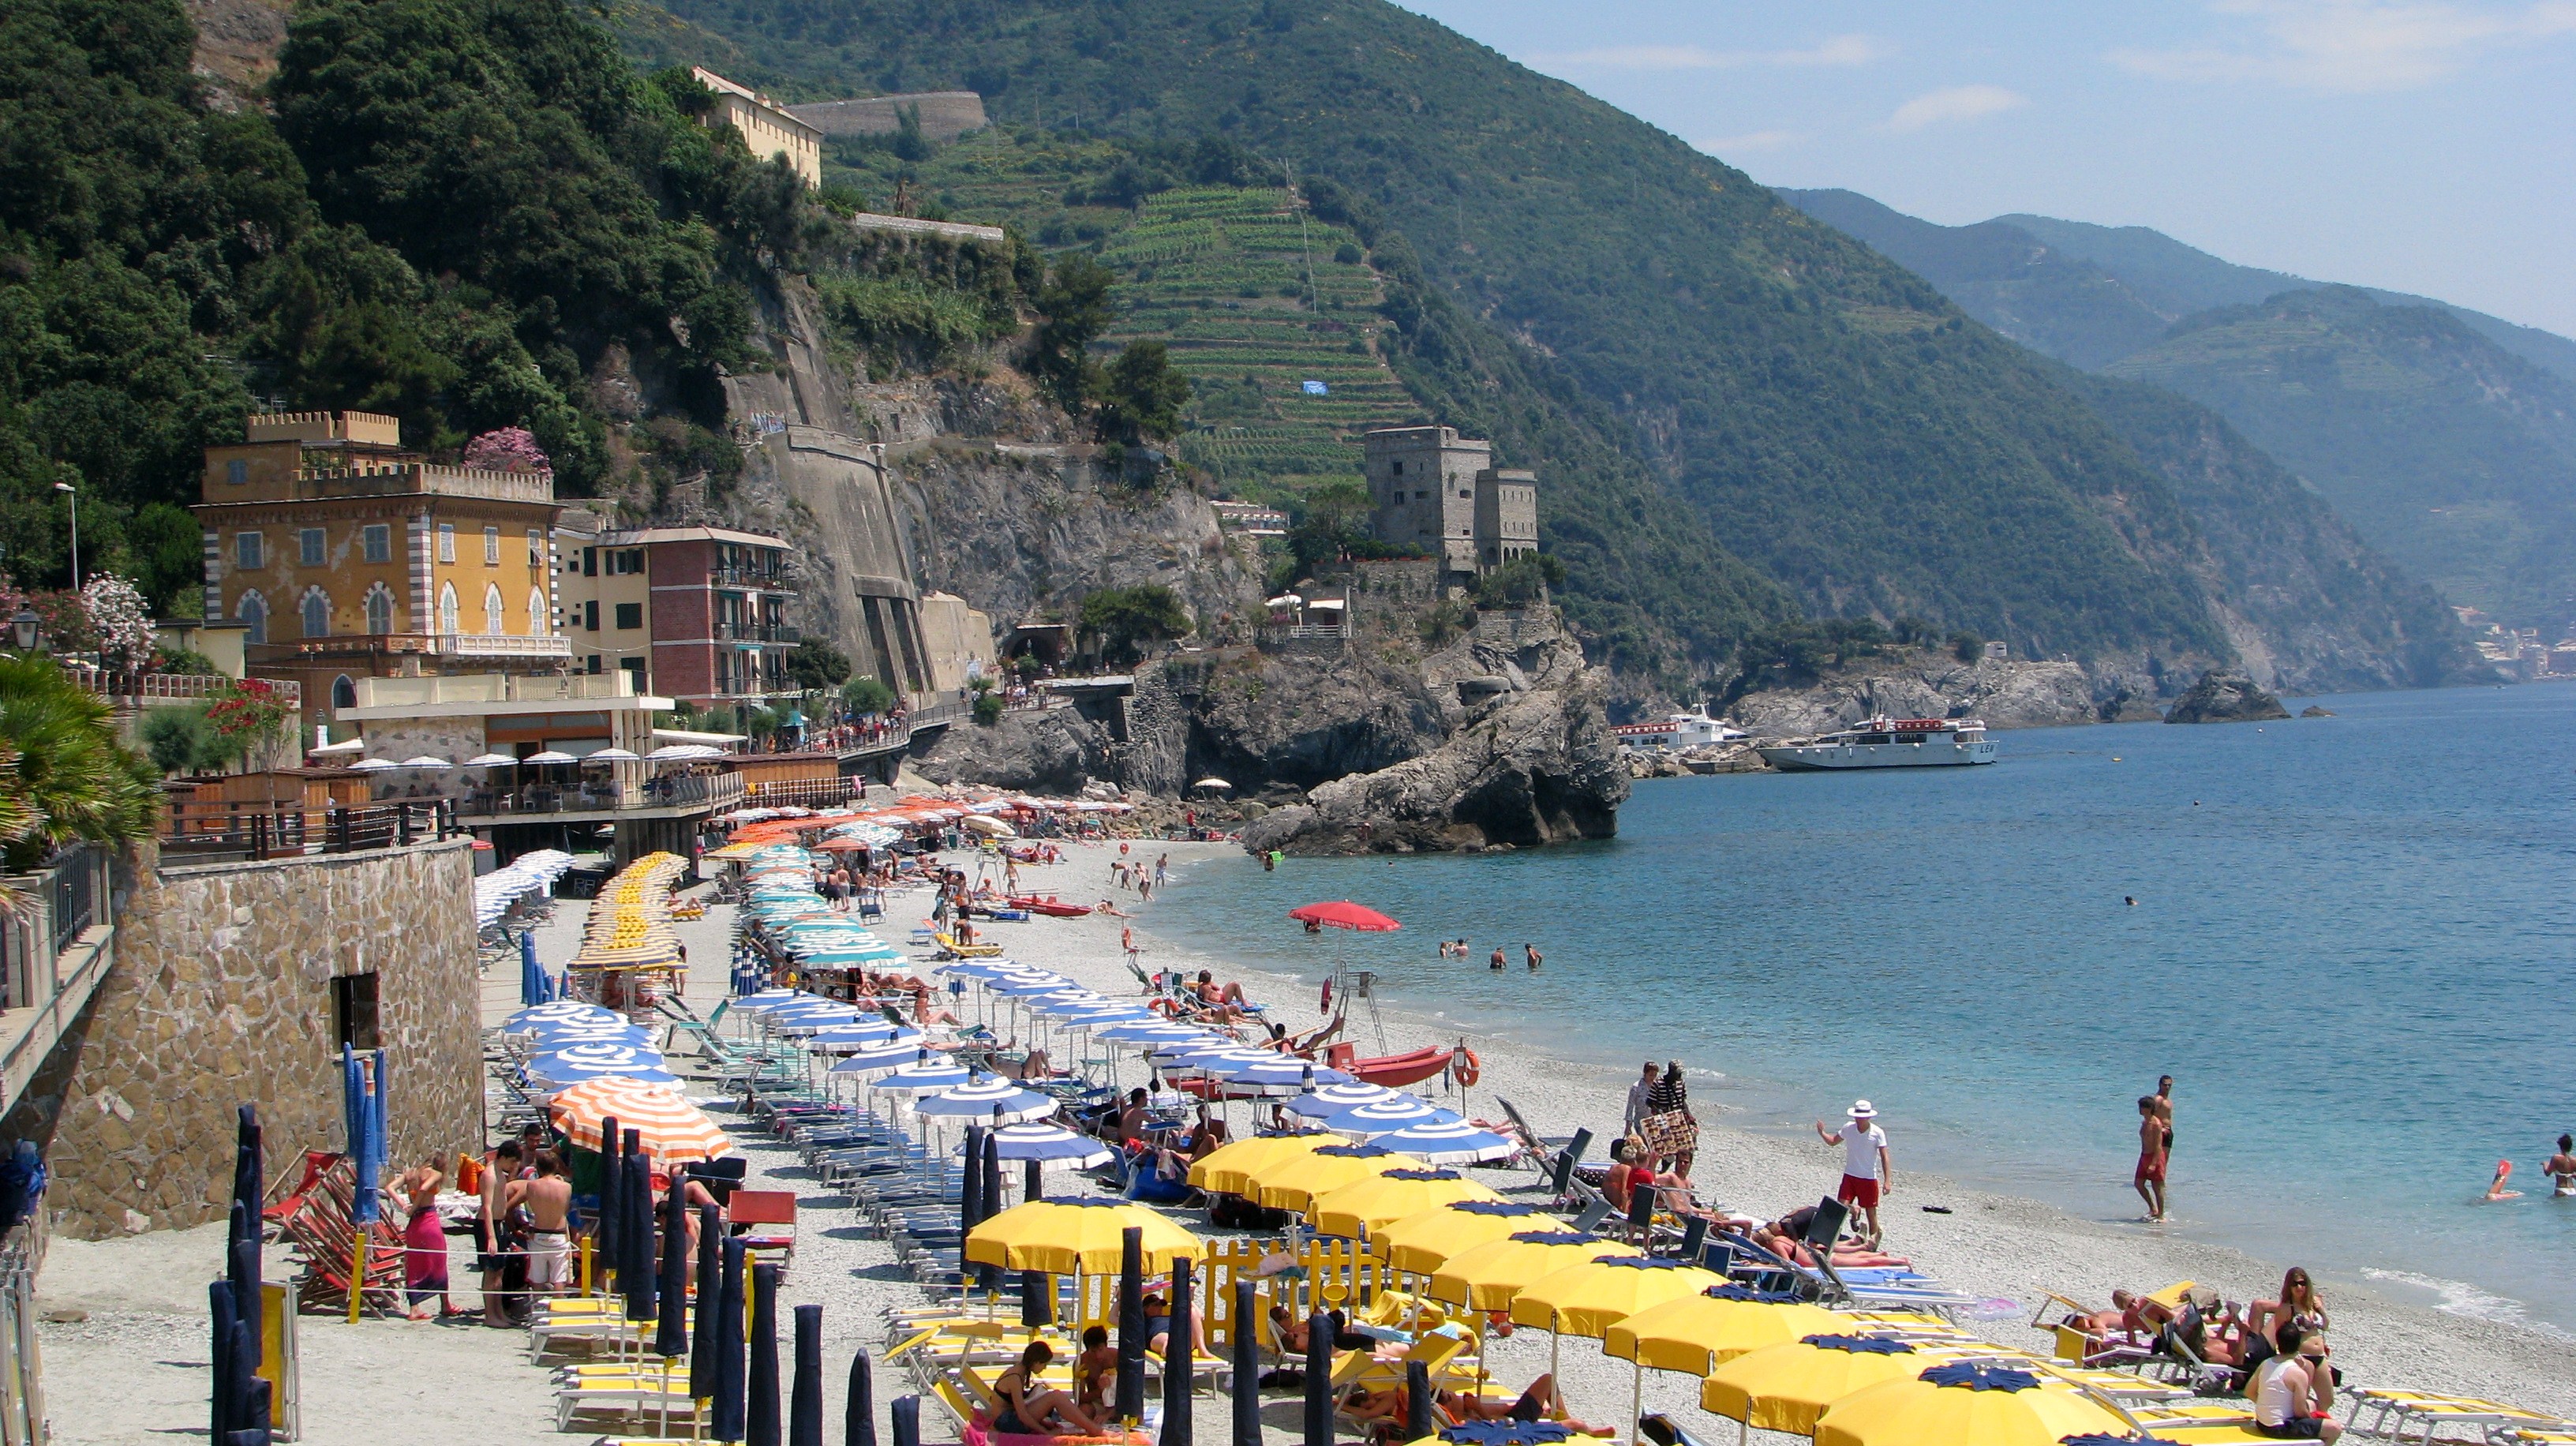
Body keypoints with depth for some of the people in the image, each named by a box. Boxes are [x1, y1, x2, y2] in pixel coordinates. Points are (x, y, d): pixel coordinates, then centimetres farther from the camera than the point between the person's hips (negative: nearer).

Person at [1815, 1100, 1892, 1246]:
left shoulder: (1877, 1133, -11)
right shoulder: (1848, 1129, -2)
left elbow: (1884, 1157, -10)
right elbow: (1833, 1141, 14)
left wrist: (1887, 1181, -17)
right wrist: (1822, 1133, -8)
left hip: (1869, 1178, -3)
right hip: (1850, 1176, 3)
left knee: (1870, 1212, 4)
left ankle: (1874, 1236, 23)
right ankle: (1855, 1211, 25)